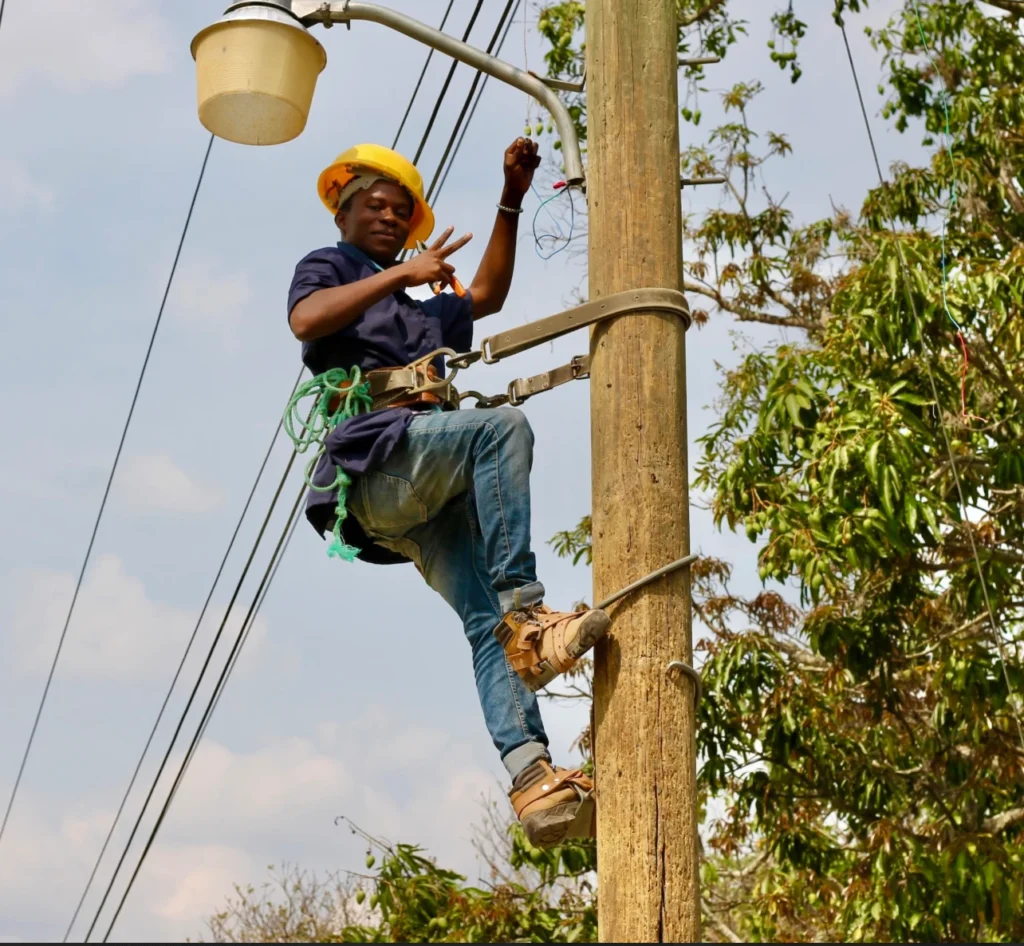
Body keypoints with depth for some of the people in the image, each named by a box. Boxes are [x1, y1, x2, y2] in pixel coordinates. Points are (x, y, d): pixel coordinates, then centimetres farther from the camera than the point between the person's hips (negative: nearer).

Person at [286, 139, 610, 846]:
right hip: (376, 459, -6)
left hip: (429, 496, 6)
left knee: (487, 619, -16)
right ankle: (527, 612, -38)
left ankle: (532, 779, -33)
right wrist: (402, 274, -7)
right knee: (504, 426, -32)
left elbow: (488, 295, 44)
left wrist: (512, 202, 35)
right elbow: (305, 320, -4)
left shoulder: (421, 311, 39)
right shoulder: (328, 266, 18)